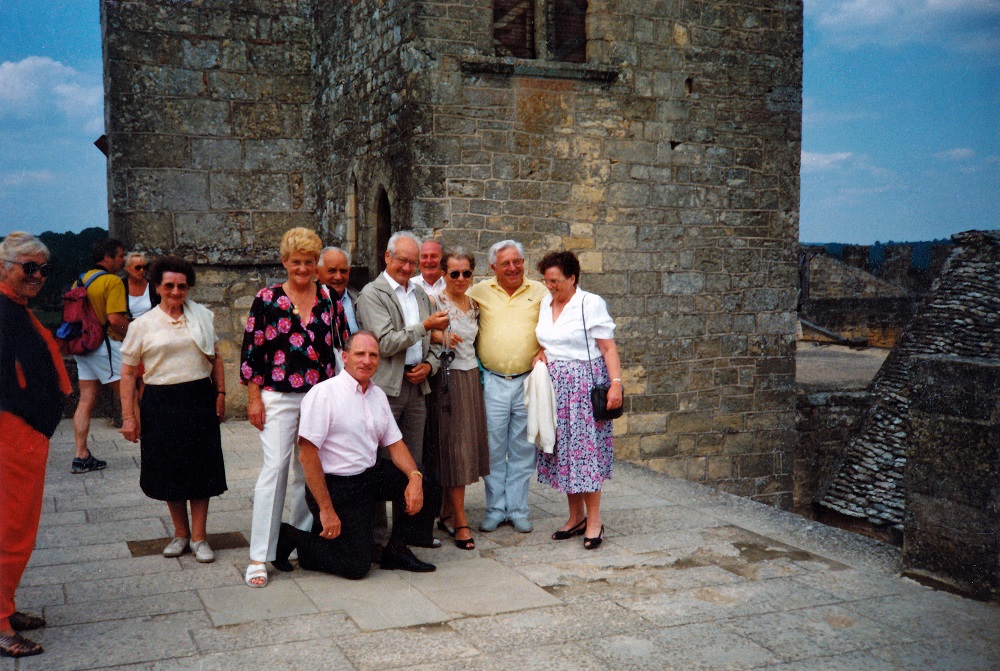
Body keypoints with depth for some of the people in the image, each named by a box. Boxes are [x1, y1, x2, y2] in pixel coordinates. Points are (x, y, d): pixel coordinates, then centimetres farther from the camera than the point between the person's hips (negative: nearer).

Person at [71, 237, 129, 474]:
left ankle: (81, 456, 6)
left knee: (86, 400, 7)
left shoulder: (80, 280, 14)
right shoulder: (113, 281, -12)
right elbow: (115, 319, -21)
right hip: (107, 345, -8)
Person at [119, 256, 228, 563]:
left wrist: (220, 393, 4)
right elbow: (128, 372, 1)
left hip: (200, 399, 1)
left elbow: (215, 357, 15)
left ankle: (198, 537, 11)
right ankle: (180, 533, 24)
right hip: (161, 402, -1)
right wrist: (128, 416, -5)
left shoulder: (202, 317, 7)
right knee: (169, 469, 7)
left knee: (201, 467, 1)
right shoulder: (143, 325, 1)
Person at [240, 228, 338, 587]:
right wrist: (254, 399, -5)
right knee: (275, 467, -7)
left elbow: (338, 347, 13)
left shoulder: (328, 298, 7)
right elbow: (251, 350, -1)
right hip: (279, 397, -3)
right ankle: (259, 556, -2)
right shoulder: (267, 298, -1)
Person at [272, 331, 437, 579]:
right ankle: (292, 537, 10)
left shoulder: (378, 395, 10)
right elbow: (307, 455, -18)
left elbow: (395, 443, 10)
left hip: (371, 475, 7)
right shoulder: (323, 394, -14)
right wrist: (326, 509, -20)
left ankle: (396, 549, 8)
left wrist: (415, 476, -11)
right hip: (336, 486, -7)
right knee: (355, 567, -11)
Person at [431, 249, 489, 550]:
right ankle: (460, 523, -3)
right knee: (454, 448, -6)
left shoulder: (474, 305, 13)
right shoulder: (435, 302, -7)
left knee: (469, 444, 8)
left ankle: (447, 511, 20)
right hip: (448, 379, -7)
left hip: (472, 377, 7)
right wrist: (441, 337, -25)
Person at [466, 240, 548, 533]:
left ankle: (517, 509, 16)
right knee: (494, 449, 3)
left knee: (522, 450, 6)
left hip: (528, 381, 1)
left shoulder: (539, 292, 7)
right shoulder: (480, 292, 4)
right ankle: (495, 509, 15)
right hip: (492, 381, 0)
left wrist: (542, 352, -4)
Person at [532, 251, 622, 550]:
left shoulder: (591, 304, -8)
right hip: (555, 386, 6)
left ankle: (594, 521, 2)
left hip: (585, 385, -6)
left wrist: (616, 383, -18)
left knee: (585, 449, -6)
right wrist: (541, 353, 4)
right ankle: (576, 517, 18)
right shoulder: (545, 304, 11)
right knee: (563, 450, 7)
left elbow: (608, 348, -10)